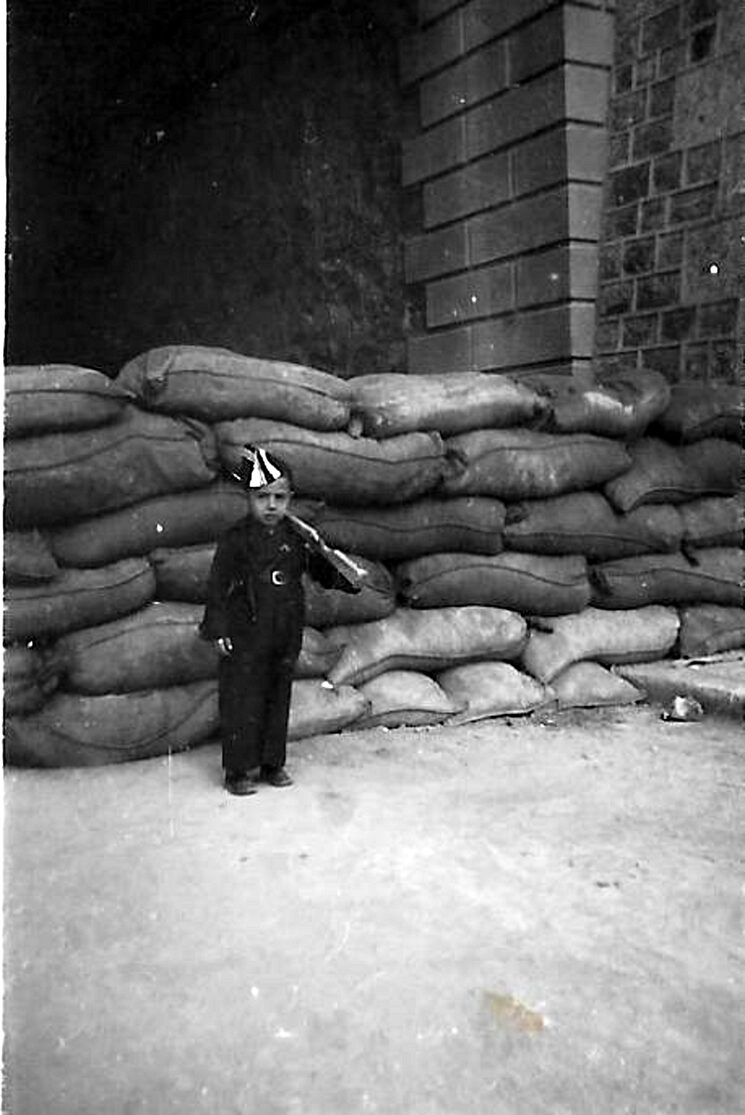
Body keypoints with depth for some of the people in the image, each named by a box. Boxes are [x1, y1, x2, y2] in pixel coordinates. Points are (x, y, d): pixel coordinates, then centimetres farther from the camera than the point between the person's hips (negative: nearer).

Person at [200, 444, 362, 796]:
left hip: (285, 637, 4)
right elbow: (217, 585, -6)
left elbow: (322, 571, 12)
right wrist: (218, 630, -9)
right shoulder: (236, 539, -8)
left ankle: (272, 764, 27)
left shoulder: (297, 537, 3)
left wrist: (345, 576, -7)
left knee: (278, 700, 13)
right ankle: (238, 770, 14)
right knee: (242, 702, 2)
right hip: (244, 638, -4)